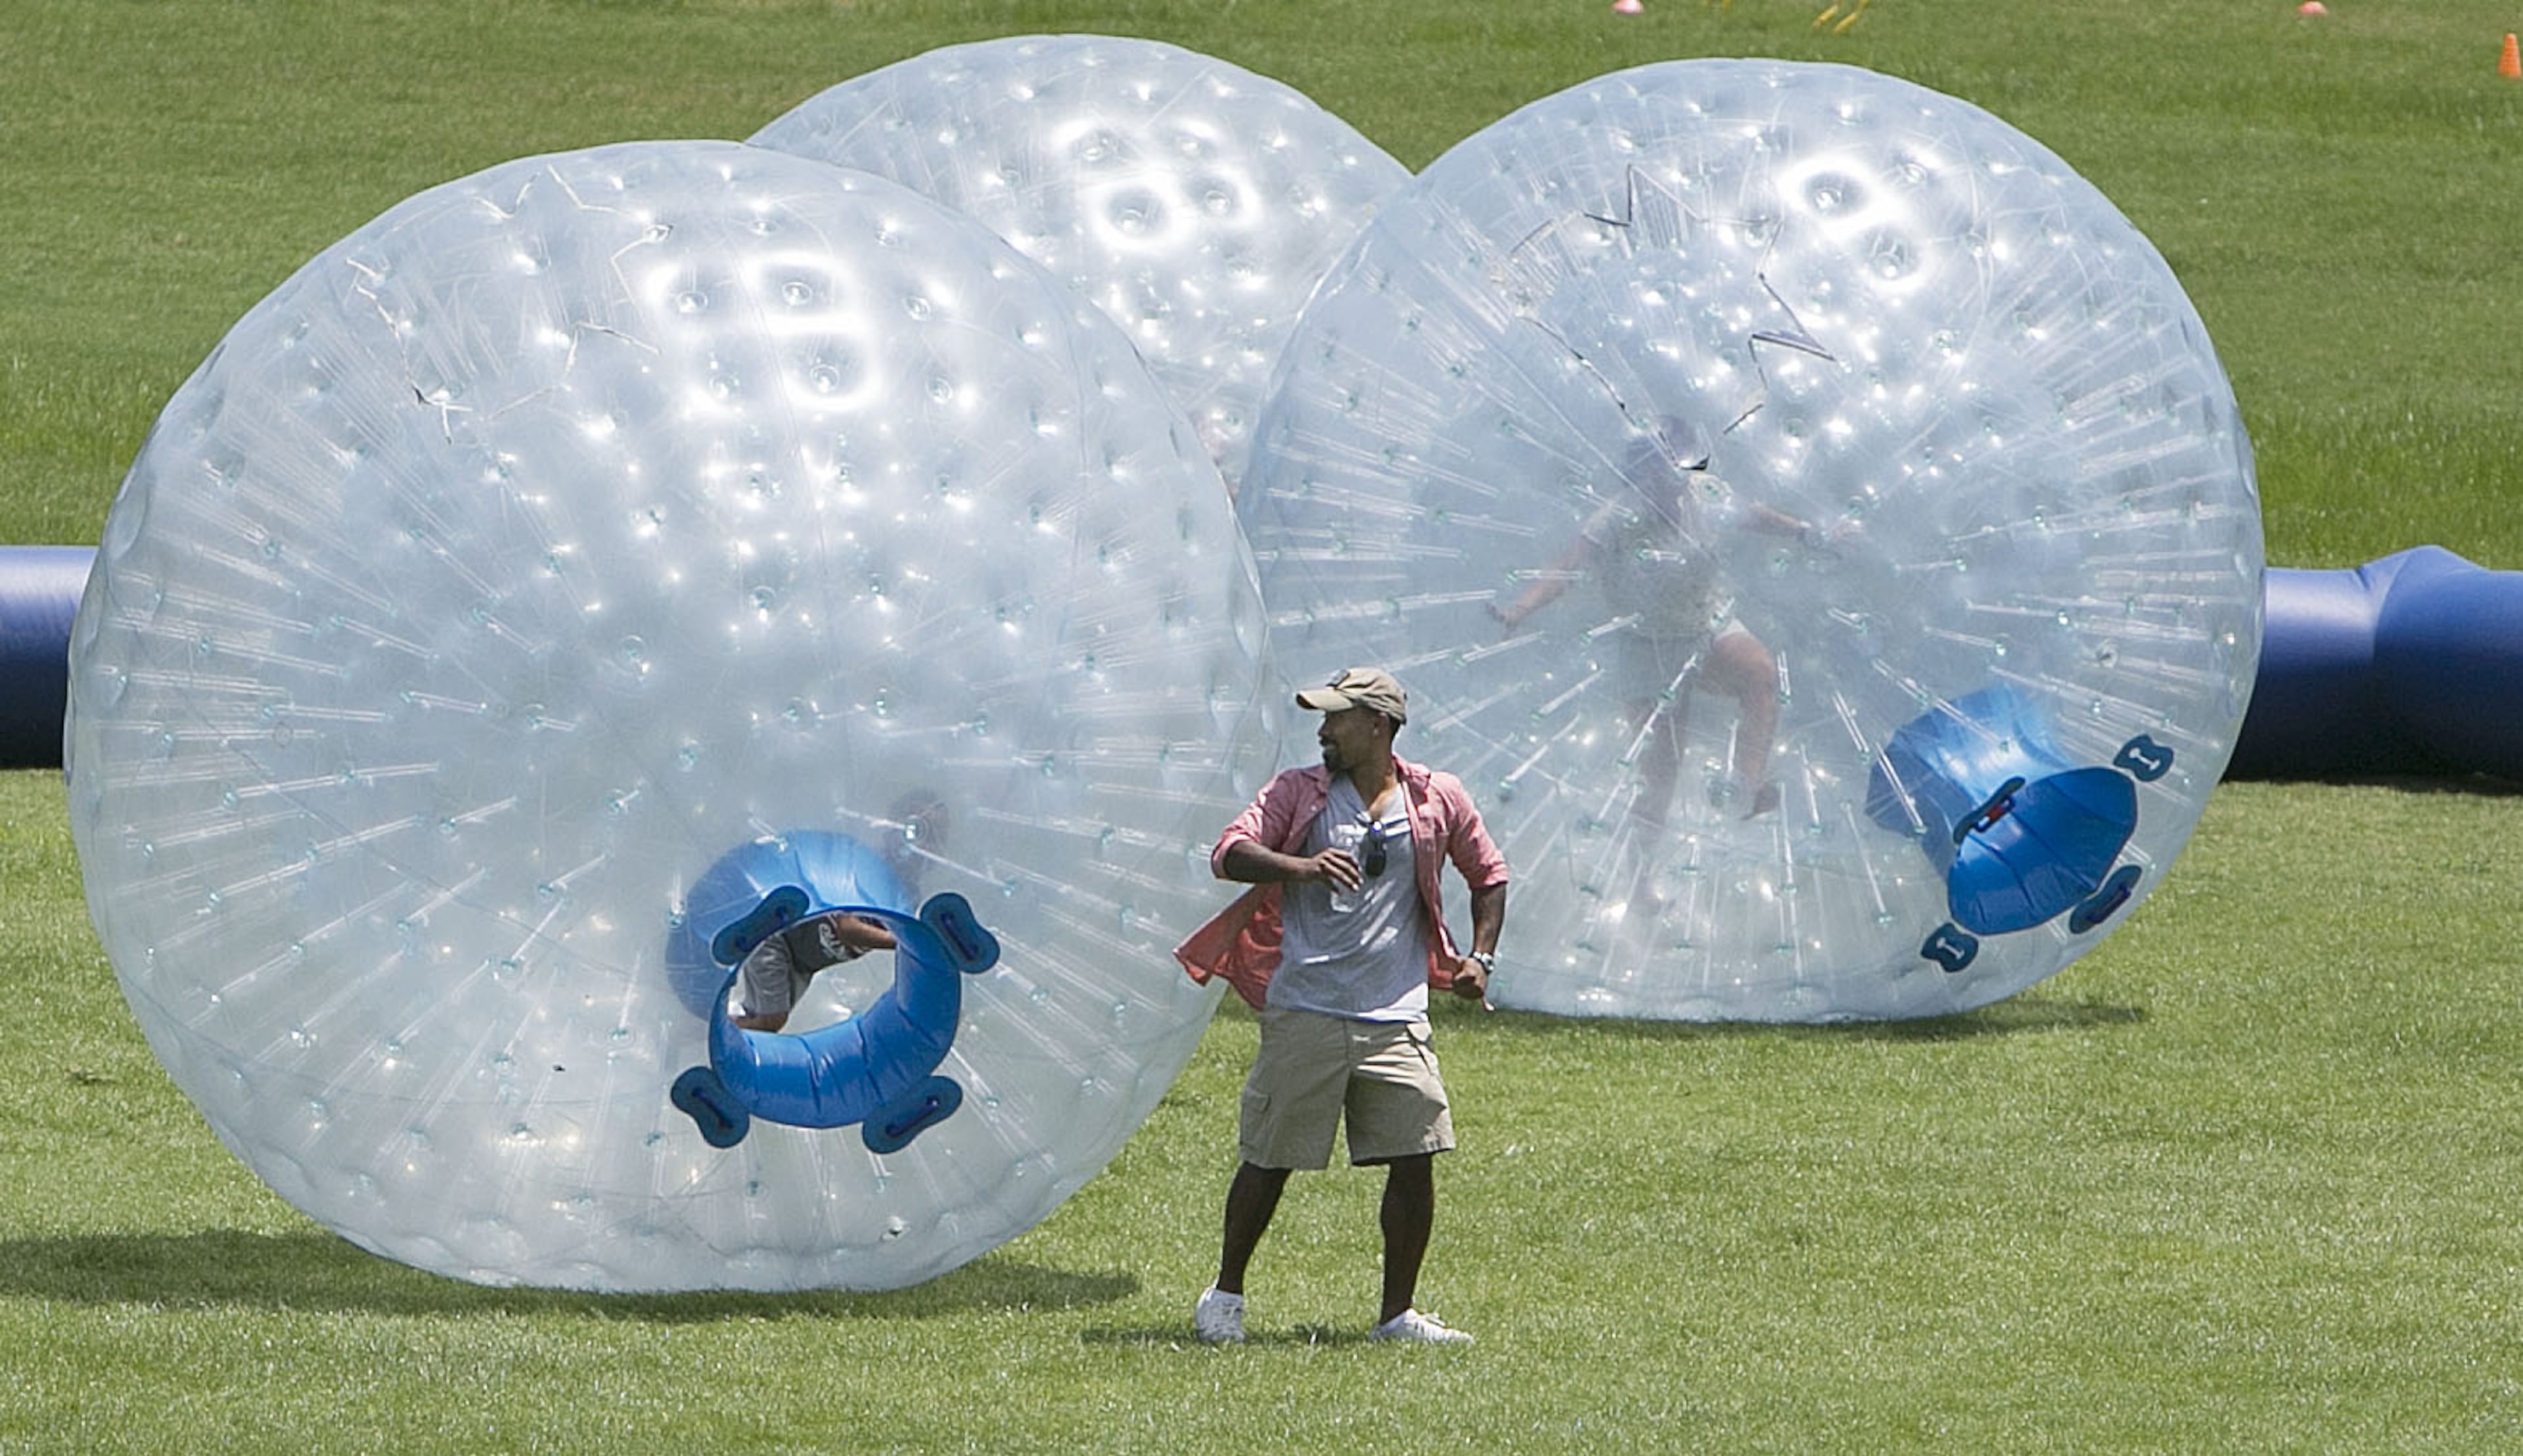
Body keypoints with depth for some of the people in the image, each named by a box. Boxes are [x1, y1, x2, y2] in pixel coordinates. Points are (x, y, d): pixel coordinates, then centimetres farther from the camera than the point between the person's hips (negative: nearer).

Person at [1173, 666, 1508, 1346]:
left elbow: (1489, 876, 22)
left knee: (1414, 1161, -4)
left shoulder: (1439, 799, 8)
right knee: (1269, 1160, 3)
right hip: (1304, 1012, -1)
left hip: (1395, 1018, 2)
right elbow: (1229, 853, -9)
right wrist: (1303, 866, -27)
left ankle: (1398, 1313, 8)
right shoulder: (1299, 793, 4)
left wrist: (1479, 958, 8)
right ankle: (1224, 1295, 20)